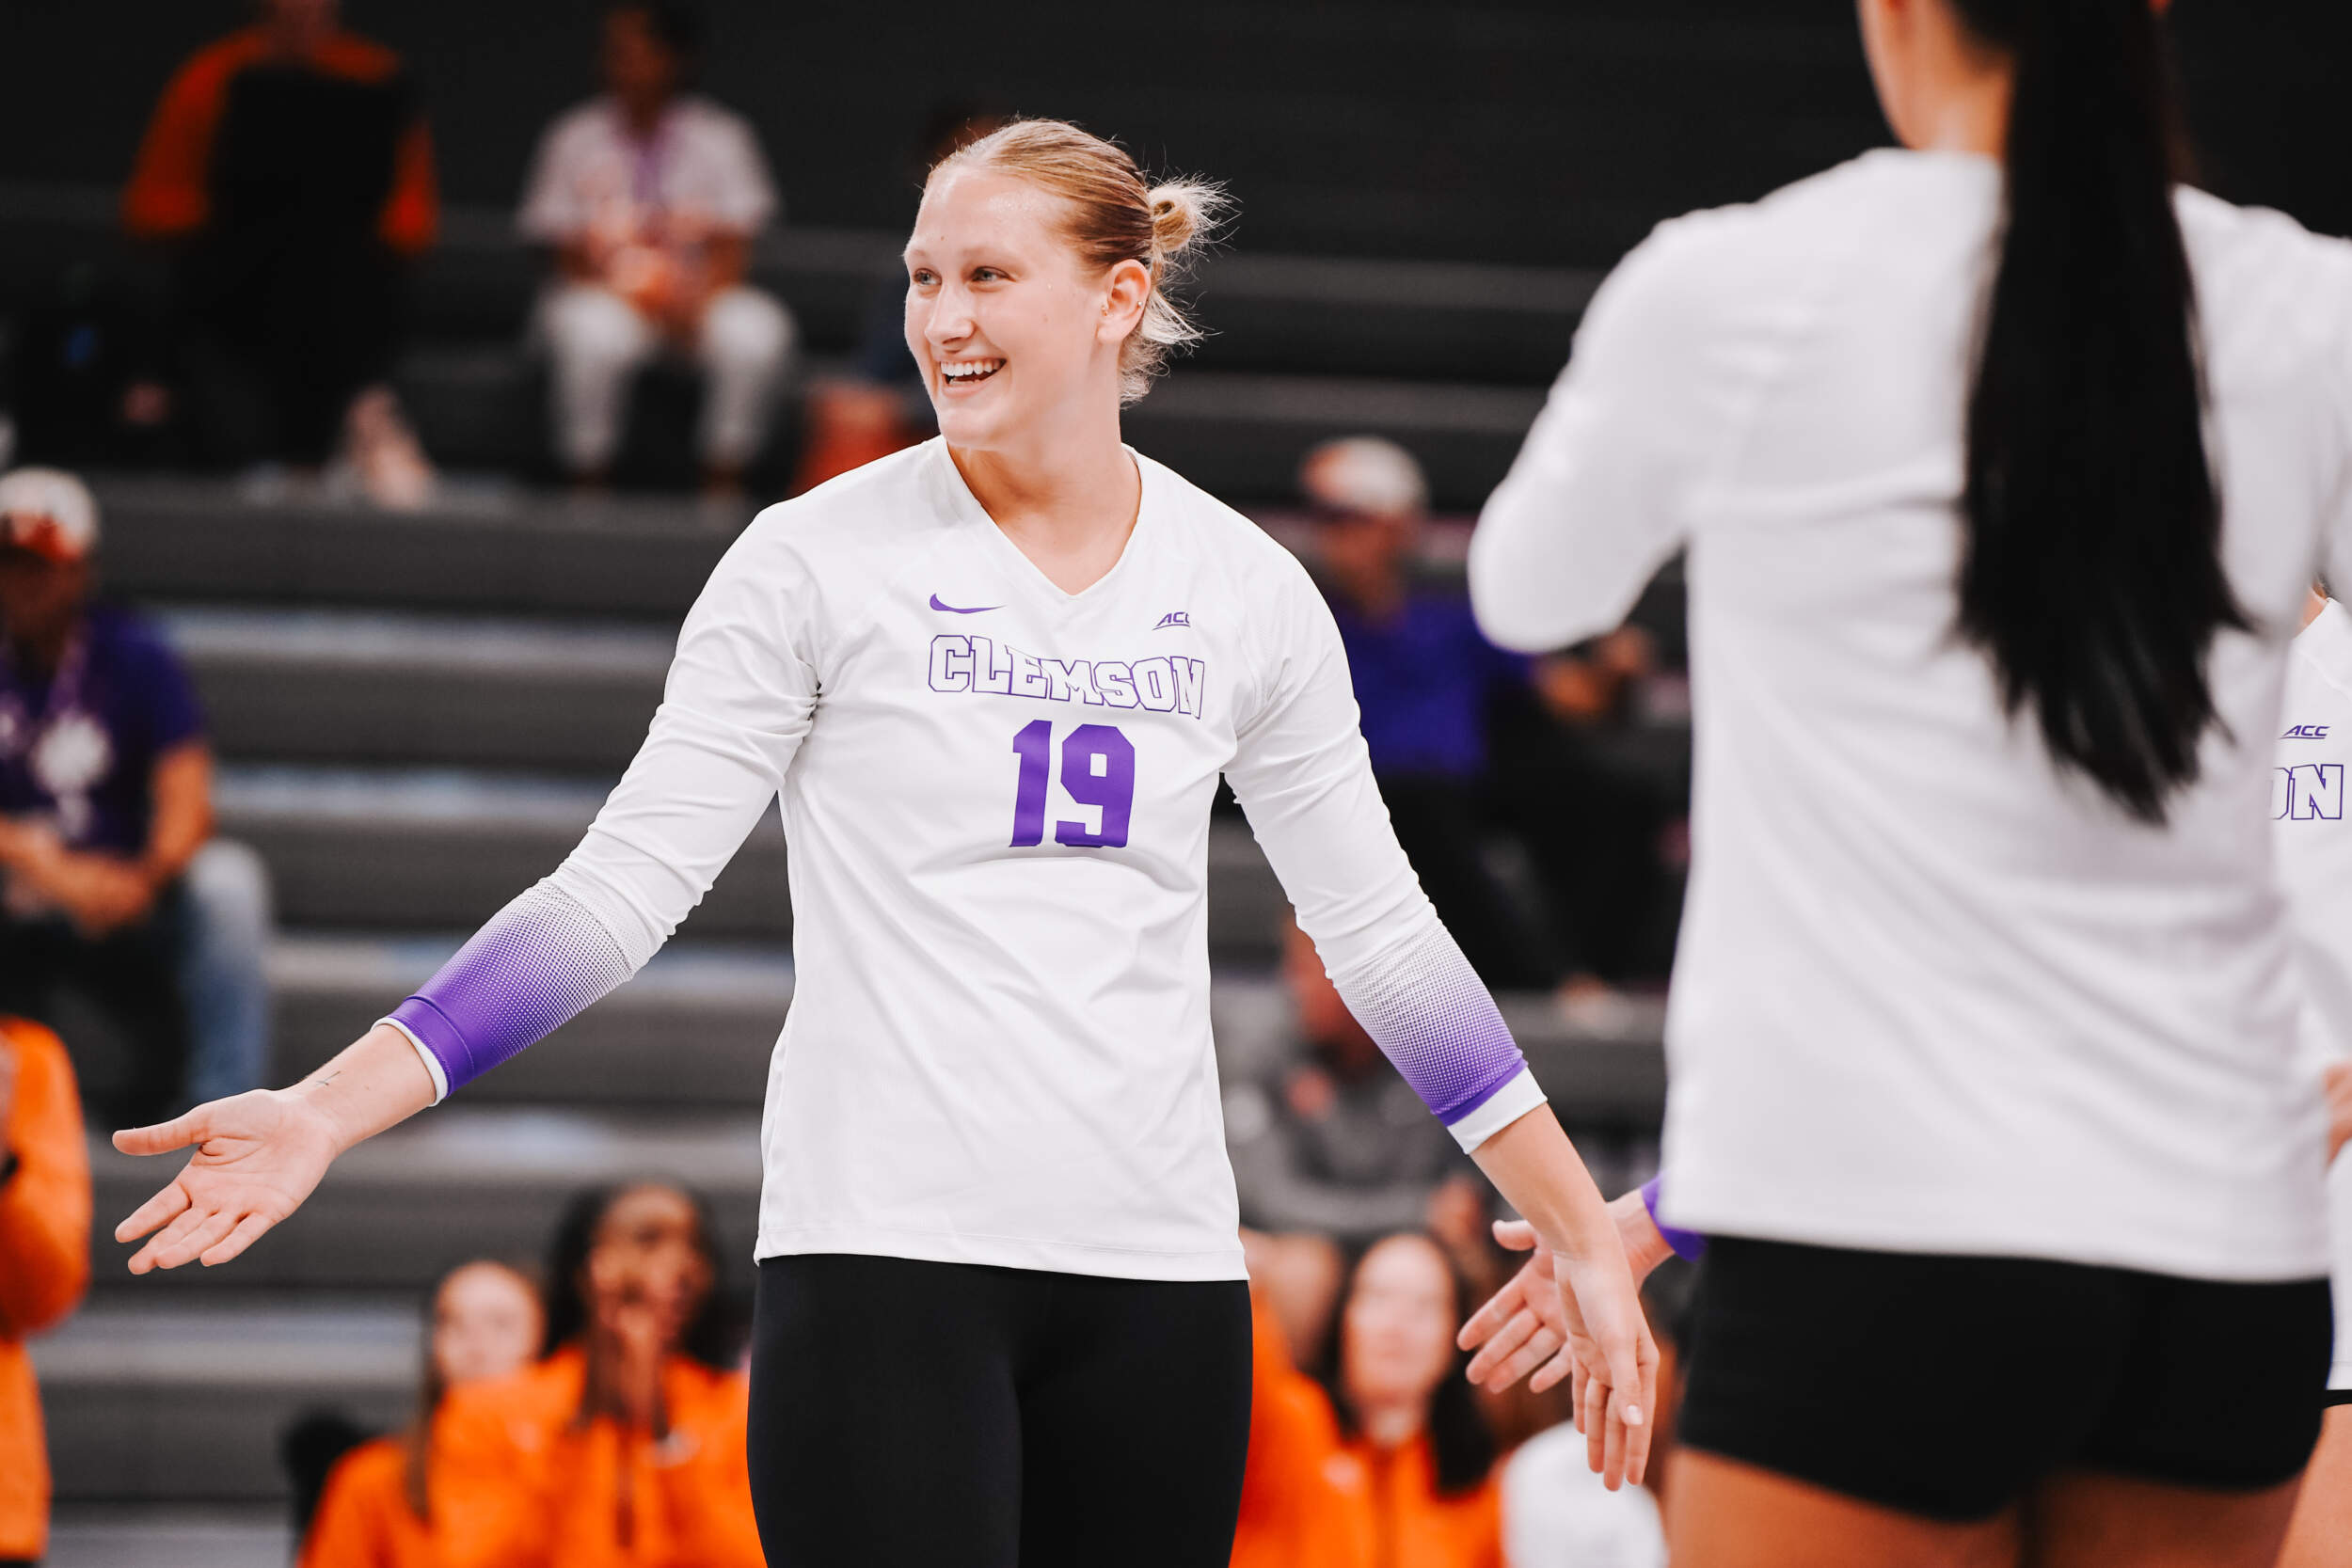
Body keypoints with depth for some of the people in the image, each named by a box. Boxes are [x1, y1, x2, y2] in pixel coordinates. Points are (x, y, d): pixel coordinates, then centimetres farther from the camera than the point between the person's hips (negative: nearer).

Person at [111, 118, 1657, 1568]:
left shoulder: (1248, 589, 7)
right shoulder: (820, 560, -2)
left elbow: (1381, 931, 13)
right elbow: (619, 889, -2)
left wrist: (1586, 1236, 12)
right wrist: (324, 1116, -11)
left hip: (1162, 1270, 3)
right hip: (884, 1256, -3)